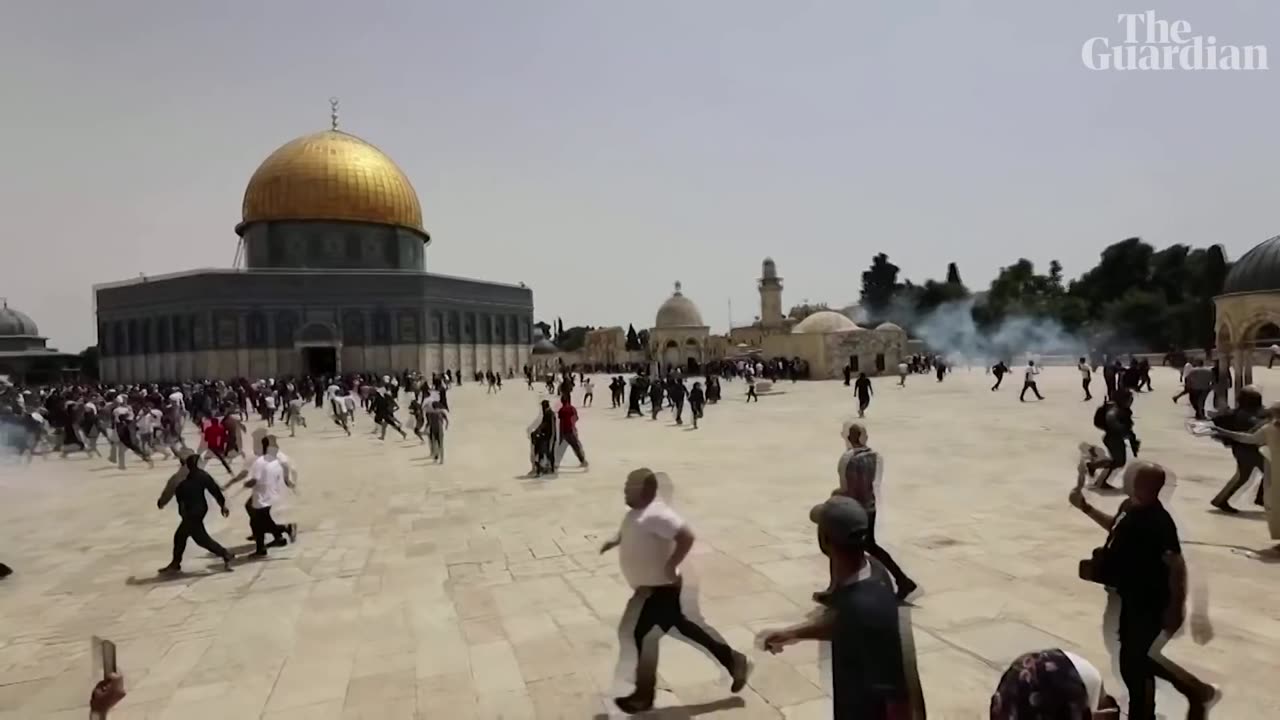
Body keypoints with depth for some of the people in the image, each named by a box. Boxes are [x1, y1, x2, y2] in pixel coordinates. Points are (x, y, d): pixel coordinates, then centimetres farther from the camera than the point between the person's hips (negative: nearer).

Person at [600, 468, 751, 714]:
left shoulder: (655, 515, -28)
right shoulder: (638, 511, 3)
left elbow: (686, 536, -35)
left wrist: (670, 566, -28)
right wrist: (615, 540, 9)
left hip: (660, 588, -10)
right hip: (651, 586, 10)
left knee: (640, 636, 1)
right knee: (679, 625, 19)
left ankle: (643, 696, 21)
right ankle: (734, 661, 32)